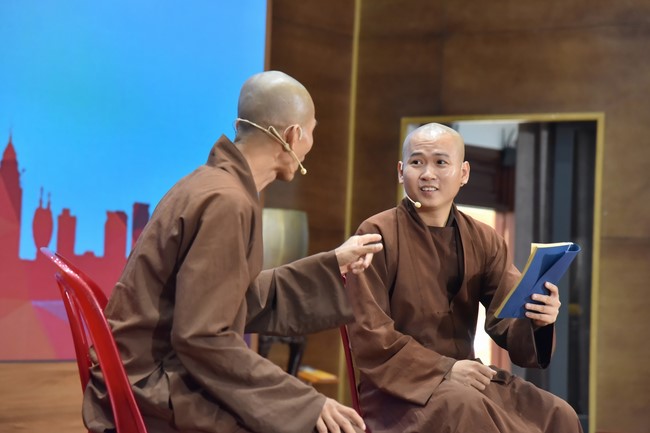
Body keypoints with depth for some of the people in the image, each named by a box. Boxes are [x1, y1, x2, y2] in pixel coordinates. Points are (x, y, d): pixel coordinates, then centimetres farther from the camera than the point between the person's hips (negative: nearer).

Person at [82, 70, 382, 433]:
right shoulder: (227, 201, -20)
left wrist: (332, 266, 16)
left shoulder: (215, 184, 8)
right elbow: (203, 339, -23)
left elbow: (245, 302, 10)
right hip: (155, 394, -9)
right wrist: (307, 403, -20)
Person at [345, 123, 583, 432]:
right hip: (398, 387, -5)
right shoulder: (377, 234, -8)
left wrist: (535, 318, -23)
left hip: (465, 379, 5)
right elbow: (369, 335, -12)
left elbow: (509, 319, 0)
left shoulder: (485, 241, 8)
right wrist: (444, 369, -19)